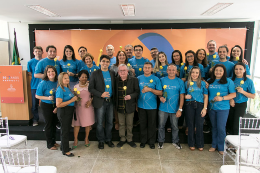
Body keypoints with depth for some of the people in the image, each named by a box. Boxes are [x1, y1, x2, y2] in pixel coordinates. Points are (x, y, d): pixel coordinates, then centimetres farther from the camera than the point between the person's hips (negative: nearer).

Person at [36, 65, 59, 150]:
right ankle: (49, 144, 20)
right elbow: (37, 96, -10)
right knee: (48, 124, 5)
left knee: (54, 123, 15)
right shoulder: (43, 83, -16)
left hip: (55, 105, 4)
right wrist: (48, 98, -24)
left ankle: (53, 141, 33)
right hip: (46, 106, -4)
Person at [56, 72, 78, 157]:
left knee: (66, 130, 19)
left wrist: (75, 98, 5)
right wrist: (72, 100, -23)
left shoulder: (67, 88, 9)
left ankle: (64, 146, 36)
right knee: (65, 131, 2)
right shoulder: (60, 89, -17)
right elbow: (58, 104, -25)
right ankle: (65, 150, 15)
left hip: (69, 111, 9)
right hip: (63, 112, -9)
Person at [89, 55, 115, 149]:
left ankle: (108, 139, 31)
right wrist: (101, 94, -17)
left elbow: (114, 86, 11)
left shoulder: (112, 73, 8)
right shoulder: (95, 73, -3)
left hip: (110, 101, 3)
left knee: (110, 122, 13)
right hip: (100, 102, -3)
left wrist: (114, 98, 0)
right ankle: (101, 141, 26)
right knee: (100, 123, 7)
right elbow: (90, 88, -6)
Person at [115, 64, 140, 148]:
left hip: (130, 106, -2)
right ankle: (122, 139, 32)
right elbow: (114, 92, 5)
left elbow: (137, 91, -5)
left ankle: (129, 139, 30)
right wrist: (115, 104, -3)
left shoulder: (134, 80, -6)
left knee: (129, 124, 12)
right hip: (120, 106, 2)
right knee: (121, 124, 15)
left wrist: (131, 96, -23)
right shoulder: (116, 80, 0)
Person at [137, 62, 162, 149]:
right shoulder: (139, 78, 6)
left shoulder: (156, 79, -1)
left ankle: (151, 142, 23)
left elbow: (160, 93, -3)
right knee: (143, 124, 11)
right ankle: (143, 141, 26)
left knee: (152, 125, 7)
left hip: (152, 106, -1)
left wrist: (150, 89, -16)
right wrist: (135, 104, 3)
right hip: (141, 105, 2)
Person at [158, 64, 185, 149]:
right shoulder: (162, 80, 0)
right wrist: (160, 97, -15)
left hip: (175, 109, 0)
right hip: (163, 108, 1)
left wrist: (180, 109, -6)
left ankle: (175, 141, 33)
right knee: (161, 125, 10)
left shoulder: (180, 82, -1)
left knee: (175, 126, 12)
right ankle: (161, 141, 29)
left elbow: (182, 96, -1)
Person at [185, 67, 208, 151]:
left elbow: (206, 96, 3)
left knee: (199, 125, 0)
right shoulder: (186, 83, 9)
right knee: (191, 125, 7)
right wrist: (185, 96, -8)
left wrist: (205, 108, -5)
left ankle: (200, 144, 17)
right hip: (189, 105, 1)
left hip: (200, 105, -1)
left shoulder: (203, 83, 5)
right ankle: (191, 144, 21)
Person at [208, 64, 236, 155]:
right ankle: (214, 145, 27)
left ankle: (221, 147, 16)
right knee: (214, 127, 14)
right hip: (211, 108, 4)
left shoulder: (228, 81, -2)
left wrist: (222, 98, -18)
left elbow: (233, 94, -7)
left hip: (223, 108, -4)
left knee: (221, 128, -2)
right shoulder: (209, 81, 9)